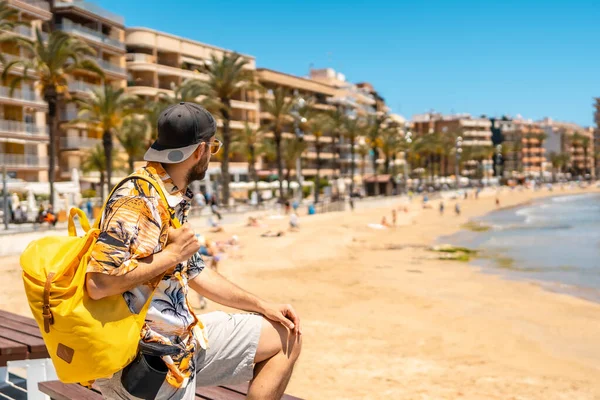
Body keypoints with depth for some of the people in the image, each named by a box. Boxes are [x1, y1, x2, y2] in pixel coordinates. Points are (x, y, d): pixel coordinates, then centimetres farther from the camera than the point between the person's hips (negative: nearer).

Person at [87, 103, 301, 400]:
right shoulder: (137, 199, -22)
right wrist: (172, 254, -22)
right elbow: (97, 282, -32)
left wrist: (262, 306, 14)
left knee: (287, 336, 13)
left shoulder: (176, 198, 10)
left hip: (181, 335, 9)